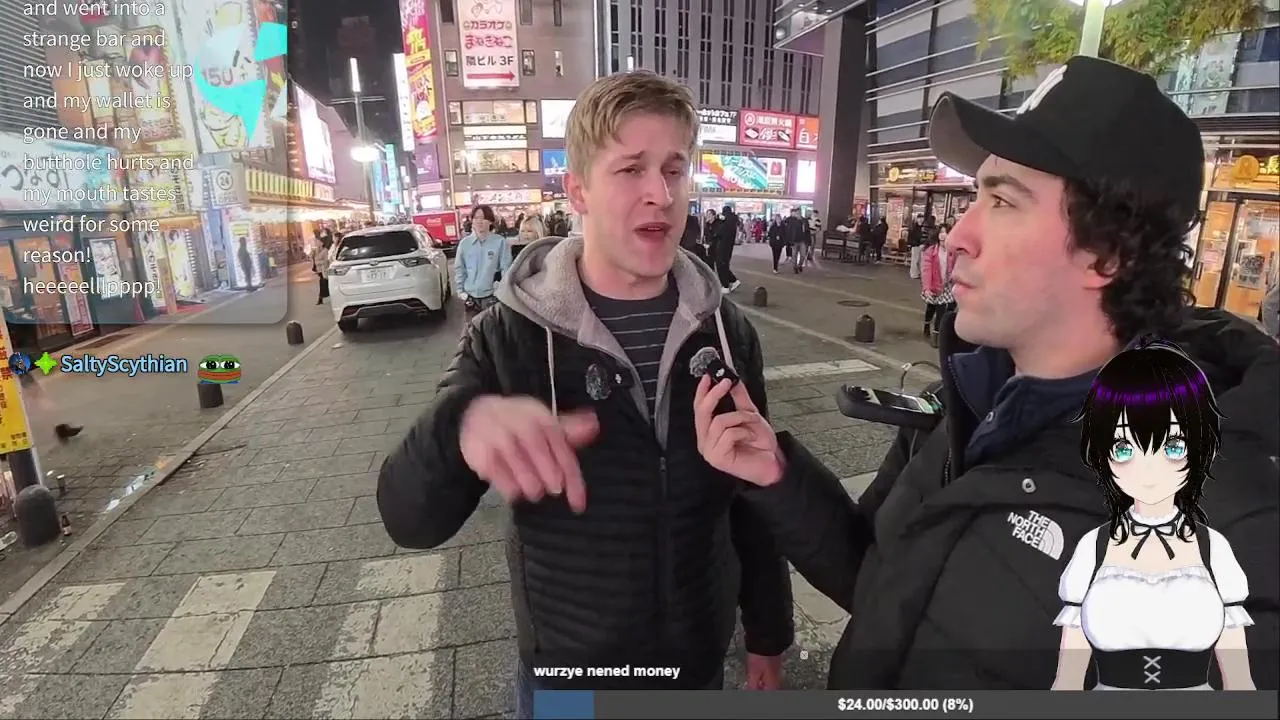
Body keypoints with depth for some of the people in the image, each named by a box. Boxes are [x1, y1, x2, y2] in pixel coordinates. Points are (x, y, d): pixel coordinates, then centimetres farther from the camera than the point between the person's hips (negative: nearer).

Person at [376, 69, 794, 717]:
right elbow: (409, 520, -21)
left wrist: (768, 633, 8)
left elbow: (754, 496, 0)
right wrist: (464, 421, -42)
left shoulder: (726, 331, -11)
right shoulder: (509, 337, -17)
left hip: (698, 660, 2)